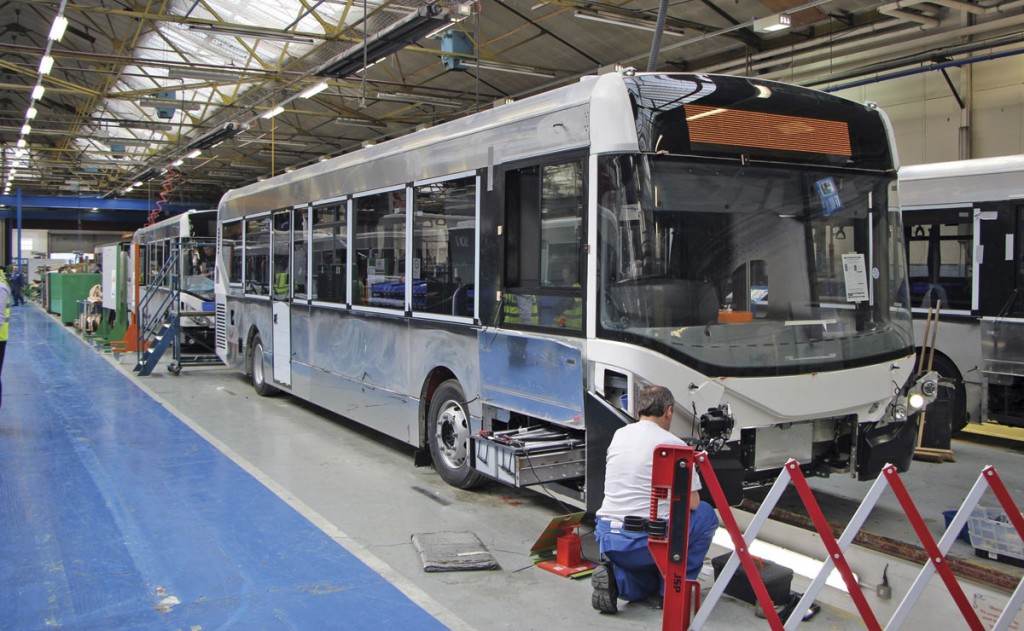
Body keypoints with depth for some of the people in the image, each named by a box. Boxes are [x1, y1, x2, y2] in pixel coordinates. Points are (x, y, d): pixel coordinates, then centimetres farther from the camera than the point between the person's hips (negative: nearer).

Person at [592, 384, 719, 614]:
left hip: (605, 538, 6)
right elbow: (692, 503, -4)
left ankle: (615, 577, 1)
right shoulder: (673, 444, -8)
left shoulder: (618, 435, 11)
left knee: (649, 584, 34)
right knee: (706, 514, 17)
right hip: (645, 541, -6)